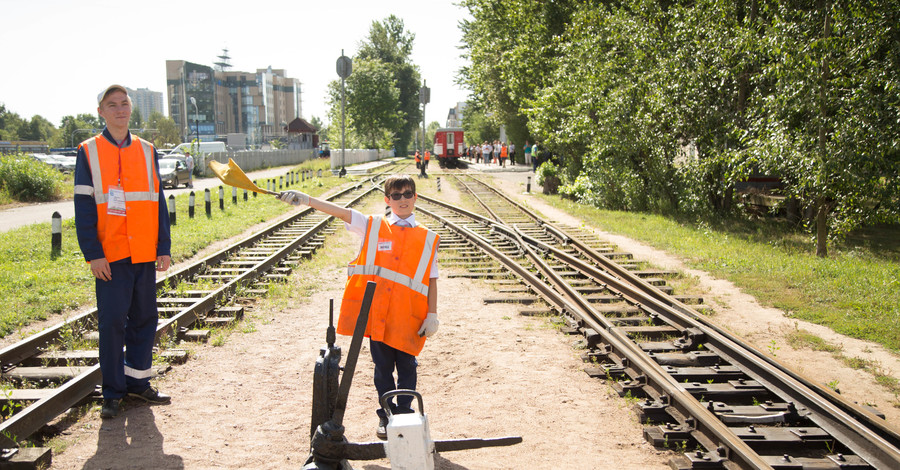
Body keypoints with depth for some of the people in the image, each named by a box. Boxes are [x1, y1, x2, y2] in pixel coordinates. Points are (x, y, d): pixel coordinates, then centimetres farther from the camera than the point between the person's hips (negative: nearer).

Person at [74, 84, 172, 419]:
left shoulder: (147, 151, 9)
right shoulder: (88, 152, 1)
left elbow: (158, 202, 11)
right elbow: (83, 207, -2)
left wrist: (163, 248, 5)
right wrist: (93, 254, -10)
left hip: (145, 254, 3)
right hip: (110, 256, -3)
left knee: (145, 318, 8)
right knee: (112, 322, -1)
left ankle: (137, 381, 22)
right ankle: (113, 392, 9)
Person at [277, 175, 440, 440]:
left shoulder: (428, 239, 5)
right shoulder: (373, 227, 5)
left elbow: (432, 279, 5)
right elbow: (340, 212, -7)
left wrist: (432, 315, 0)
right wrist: (307, 200, -18)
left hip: (408, 317, 0)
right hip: (375, 312, 0)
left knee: (406, 366, 7)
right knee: (382, 366, 11)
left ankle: (403, 413, 23)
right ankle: (386, 415, 25)